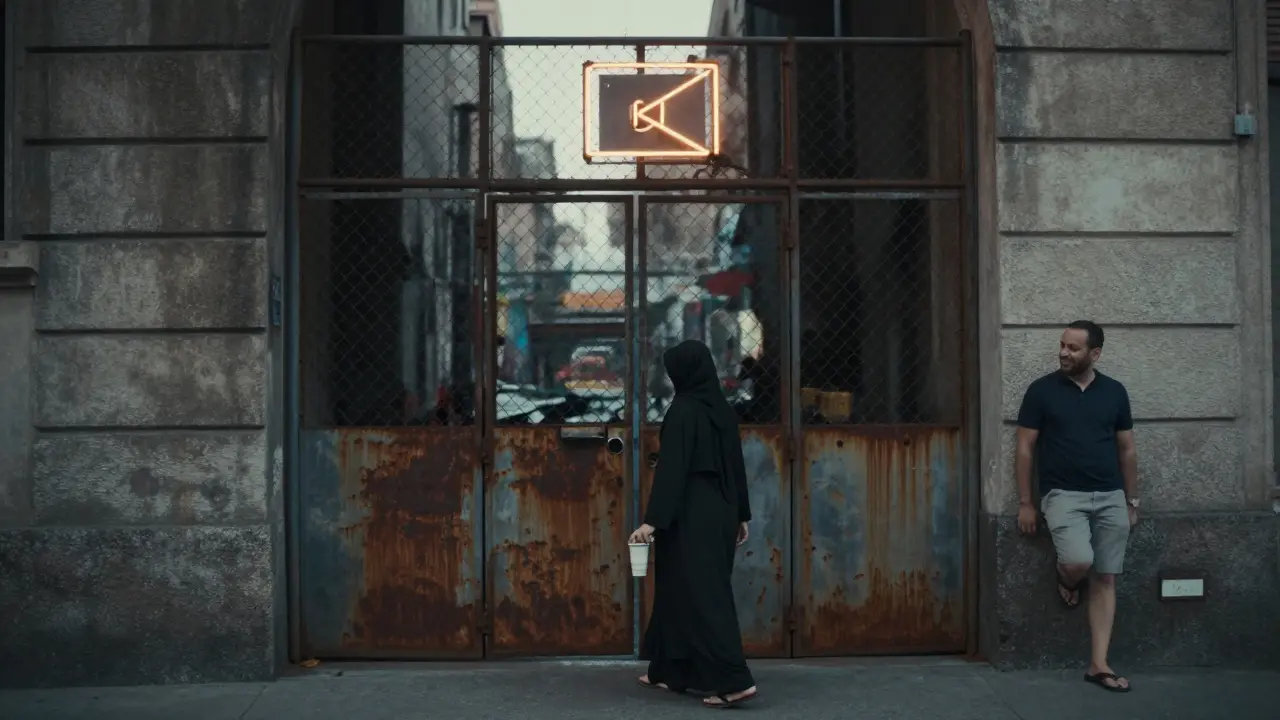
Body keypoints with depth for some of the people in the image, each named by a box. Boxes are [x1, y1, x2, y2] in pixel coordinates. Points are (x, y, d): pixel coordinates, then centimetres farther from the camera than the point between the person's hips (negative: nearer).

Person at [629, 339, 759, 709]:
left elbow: (670, 469, -20)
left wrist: (653, 520, -20)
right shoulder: (723, 409, 8)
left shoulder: (683, 411, -15)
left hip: (691, 516, -8)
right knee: (680, 590, 16)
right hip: (720, 513, 8)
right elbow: (737, 465, 13)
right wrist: (742, 515, 19)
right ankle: (672, 672, 25)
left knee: (700, 596, -5)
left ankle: (734, 681, -10)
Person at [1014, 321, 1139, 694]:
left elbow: (1127, 450, 13)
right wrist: (1025, 502, -4)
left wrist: (1131, 501, 10)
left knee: (1104, 580, 2)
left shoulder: (1114, 392, 6)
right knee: (1078, 562, -26)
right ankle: (1066, 579, 12)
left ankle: (1099, 665, 8)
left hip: (1110, 498, 3)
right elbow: (1025, 448, 0)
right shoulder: (1042, 390, -2)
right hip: (1064, 494, -3)